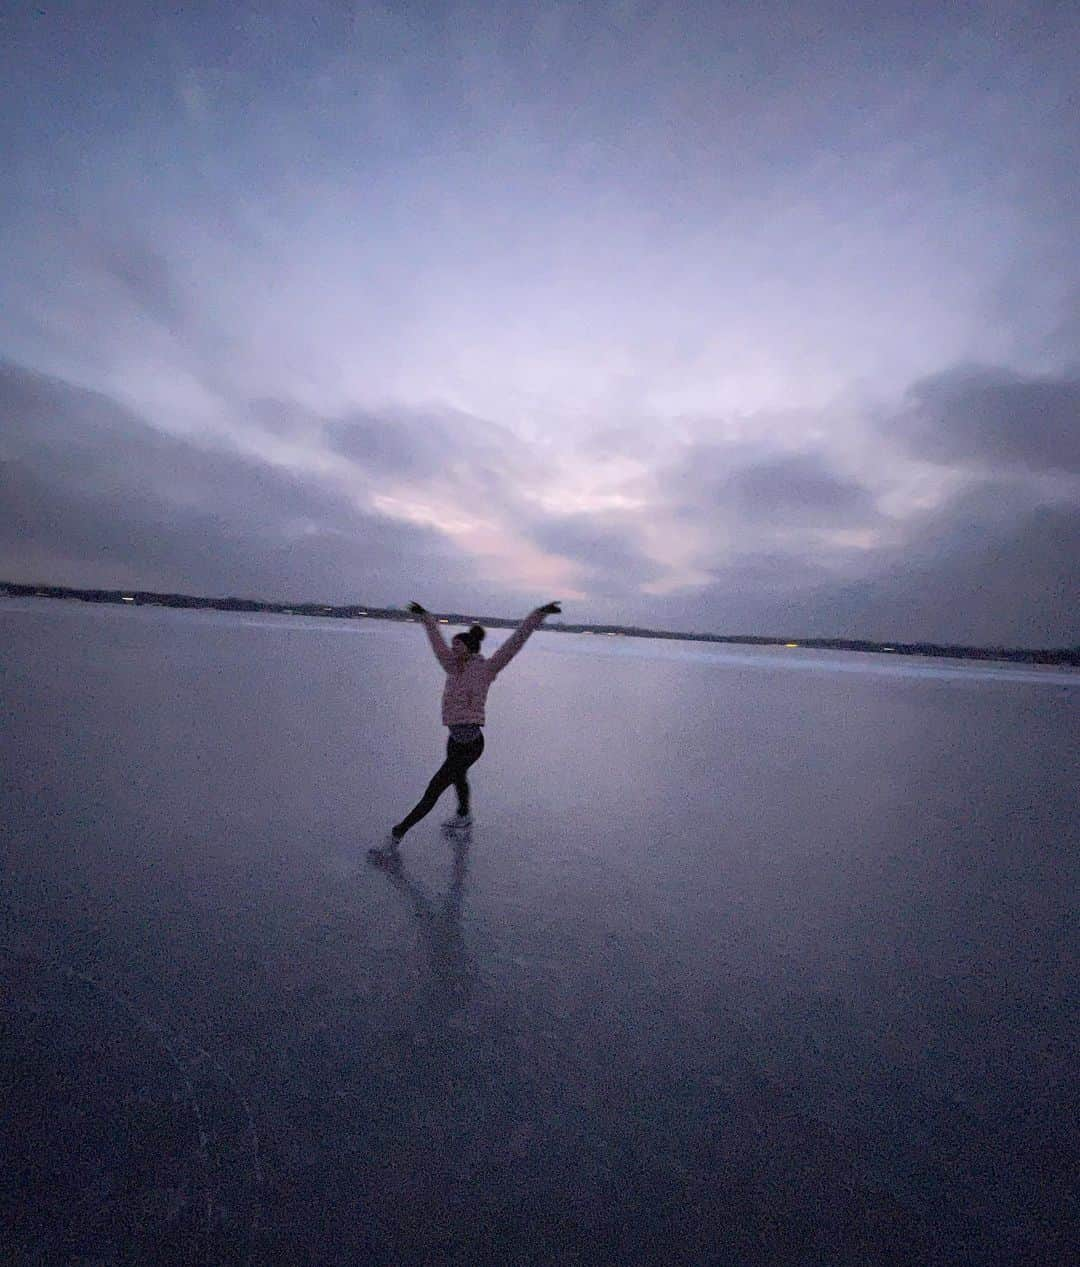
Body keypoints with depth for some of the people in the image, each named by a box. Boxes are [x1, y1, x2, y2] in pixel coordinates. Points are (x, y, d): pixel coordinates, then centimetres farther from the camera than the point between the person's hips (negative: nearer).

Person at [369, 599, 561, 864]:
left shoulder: (485, 668, -12)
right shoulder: (454, 667, 4)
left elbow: (515, 641, -16)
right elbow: (437, 640, 18)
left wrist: (539, 614, -19)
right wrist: (425, 616, 29)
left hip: (470, 742, -8)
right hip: (456, 739, 8)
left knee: (433, 791, -8)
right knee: (457, 778, 31)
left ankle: (395, 838, -3)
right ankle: (464, 815, 58)